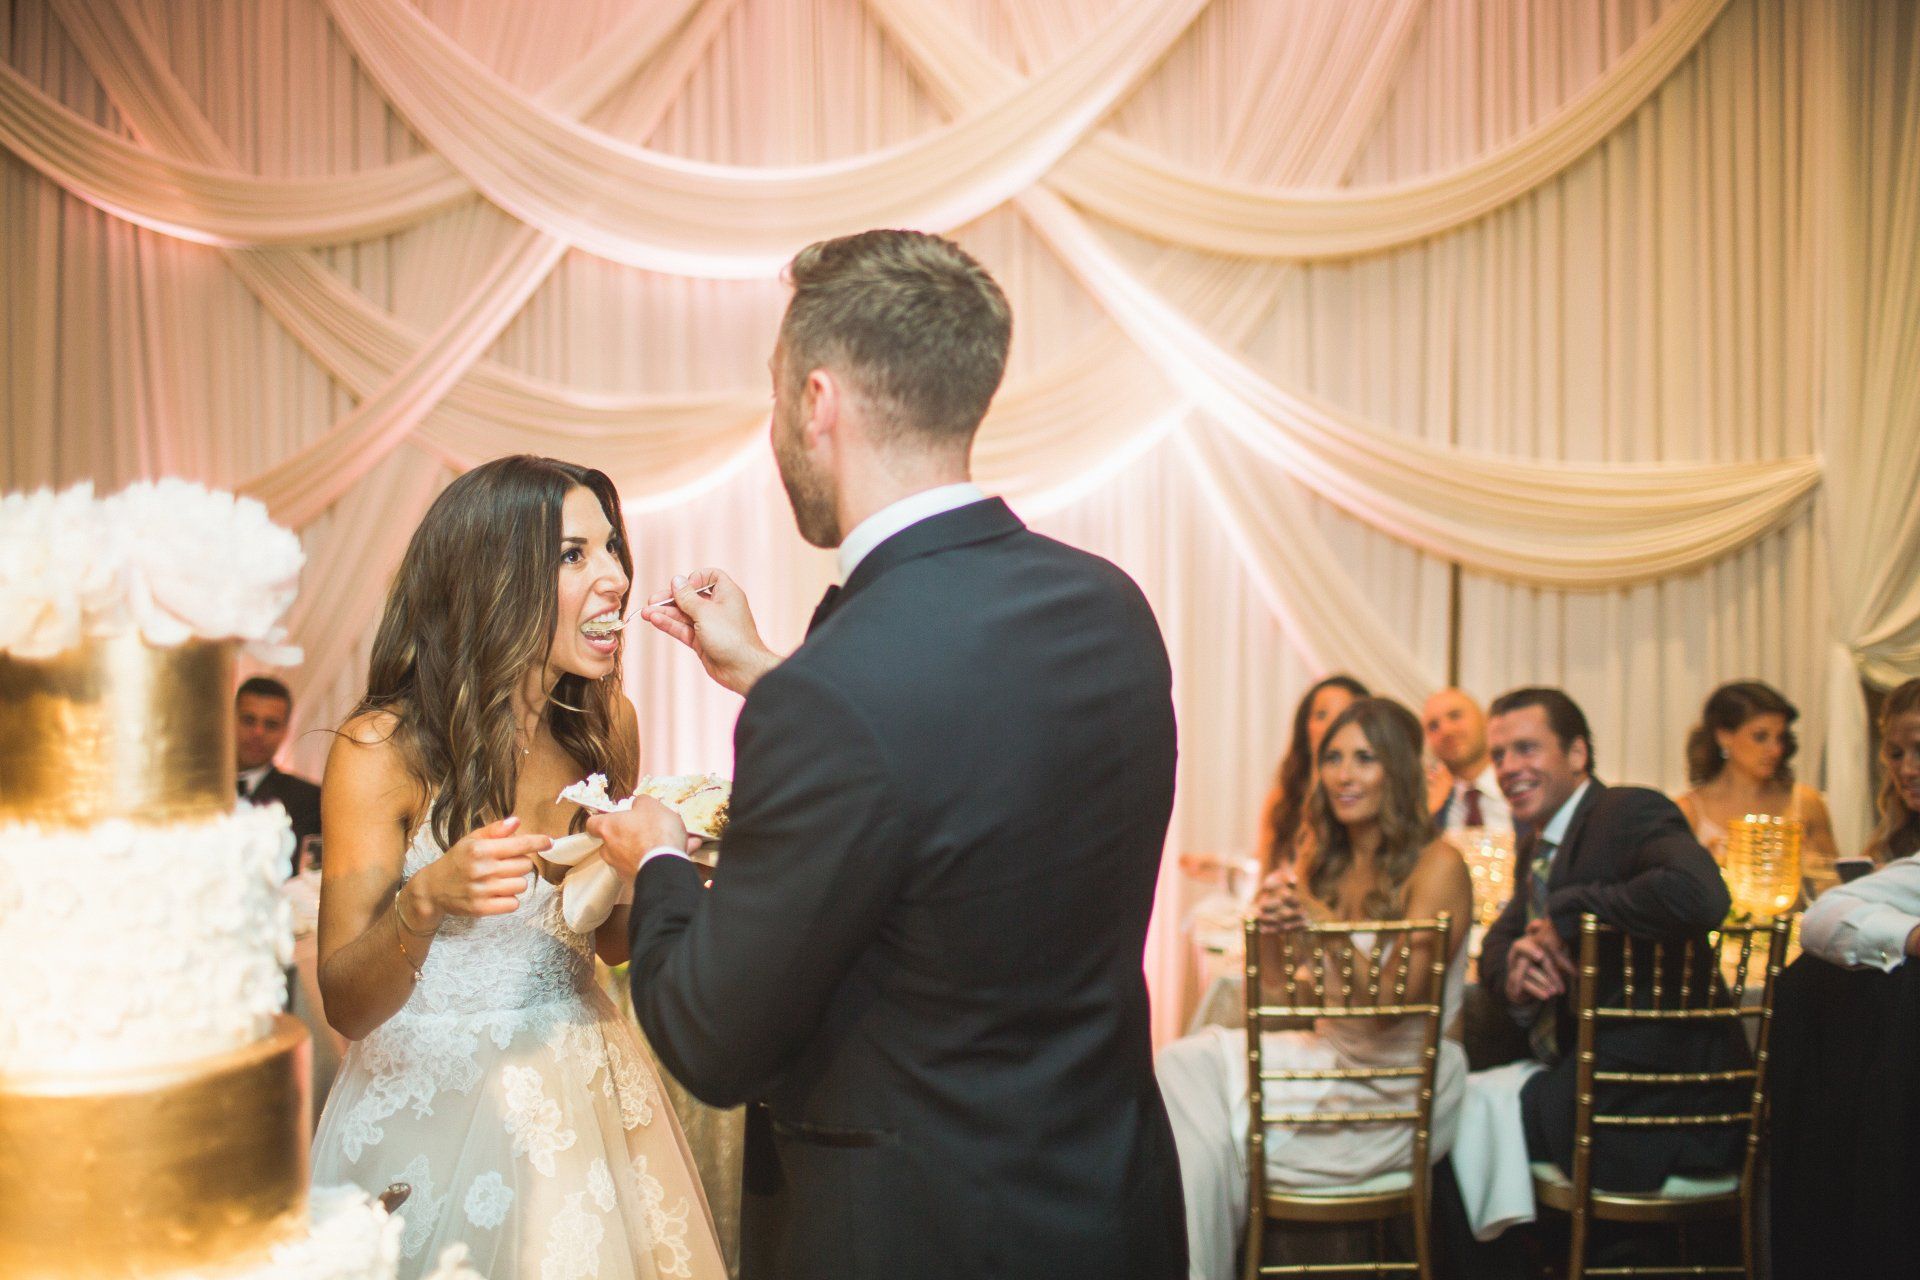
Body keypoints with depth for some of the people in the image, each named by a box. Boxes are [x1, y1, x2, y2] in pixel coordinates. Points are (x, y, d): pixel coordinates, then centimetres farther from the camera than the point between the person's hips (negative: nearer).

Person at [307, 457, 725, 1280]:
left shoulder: (606, 725, -1)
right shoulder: (384, 749, -15)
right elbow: (345, 1008, -13)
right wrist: (425, 902, -31)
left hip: (582, 1088, 5)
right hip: (430, 1110, -4)